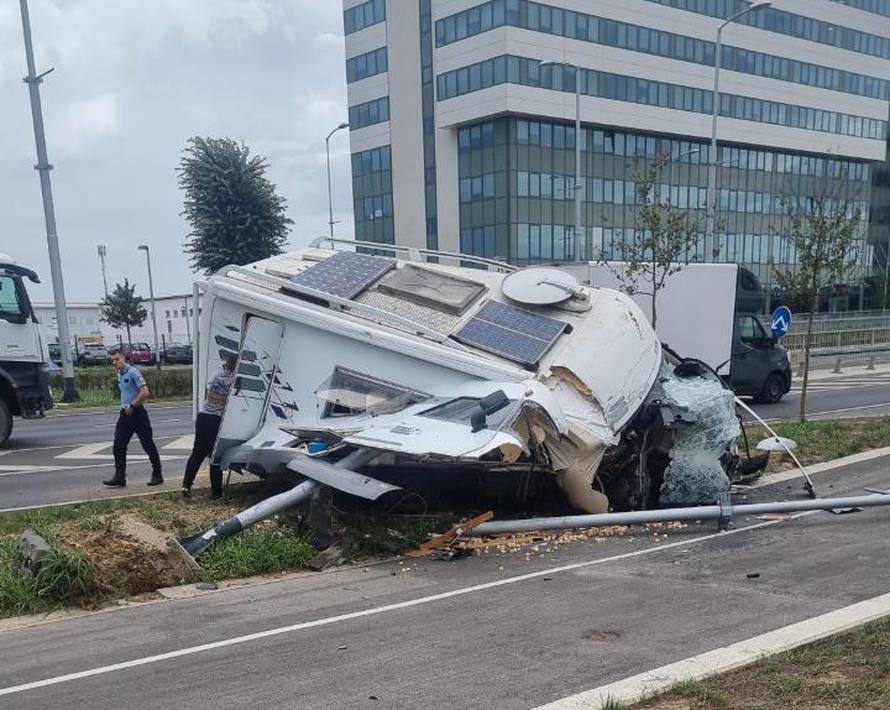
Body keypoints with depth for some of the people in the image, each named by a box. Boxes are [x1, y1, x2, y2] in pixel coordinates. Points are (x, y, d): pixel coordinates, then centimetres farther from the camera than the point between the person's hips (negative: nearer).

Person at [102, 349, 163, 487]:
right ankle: (119, 477, 5)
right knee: (118, 445, 1)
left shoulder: (133, 372, -14)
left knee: (148, 445, 1)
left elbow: (145, 393, -22)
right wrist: (124, 406, 15)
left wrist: (132, 406, -17)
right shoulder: (119, 375, 13)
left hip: (137, 413, -8)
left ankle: (157, 476, 10)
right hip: (125, 414, 8)